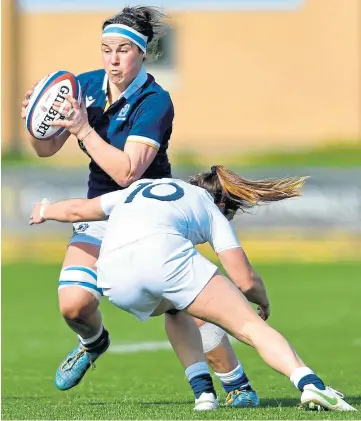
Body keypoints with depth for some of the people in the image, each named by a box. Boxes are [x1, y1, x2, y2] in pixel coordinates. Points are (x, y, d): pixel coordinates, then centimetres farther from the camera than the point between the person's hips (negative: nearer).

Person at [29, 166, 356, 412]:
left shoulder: (139, 188, 40)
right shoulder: (212, 211, 27)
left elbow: (78, 210, 45)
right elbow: (244, 281, 17)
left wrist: (45, 211, 66)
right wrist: (263, 301, 38)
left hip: (113, 277, 4)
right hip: (161, 252, -4)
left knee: (177, 306, 35)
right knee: (251, 326, -2)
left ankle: (203, 393, 18)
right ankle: (310, 384, -25)